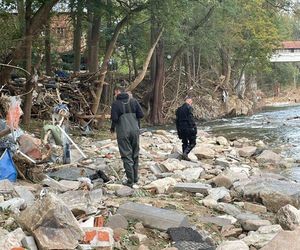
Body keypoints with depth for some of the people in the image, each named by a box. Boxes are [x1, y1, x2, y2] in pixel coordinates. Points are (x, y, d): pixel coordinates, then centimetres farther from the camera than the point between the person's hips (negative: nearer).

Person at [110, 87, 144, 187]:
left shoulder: (116, 103, -6)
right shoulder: (133, 101, 6)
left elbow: (114, 118, -12)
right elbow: (141, 115, 1)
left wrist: (112, 128, 6)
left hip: (123, 132, -4)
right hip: (135, 131, 4)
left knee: (127, 156, 1)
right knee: (135, 155, 15)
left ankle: (130, 181, 0)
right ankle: (135, 178, 24)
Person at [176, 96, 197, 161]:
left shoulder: (179, 109, 14)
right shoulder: (189, 108, -9)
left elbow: (177, 120, 17)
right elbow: (191, 118, -16)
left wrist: (178, 130, 21)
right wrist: (194, 127, -14)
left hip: (181, 128, 7)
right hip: (188, 128, -7)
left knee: (185, 143, 15)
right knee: (192, 143, 0)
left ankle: (184, 156, 13)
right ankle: (185, 153, -16)